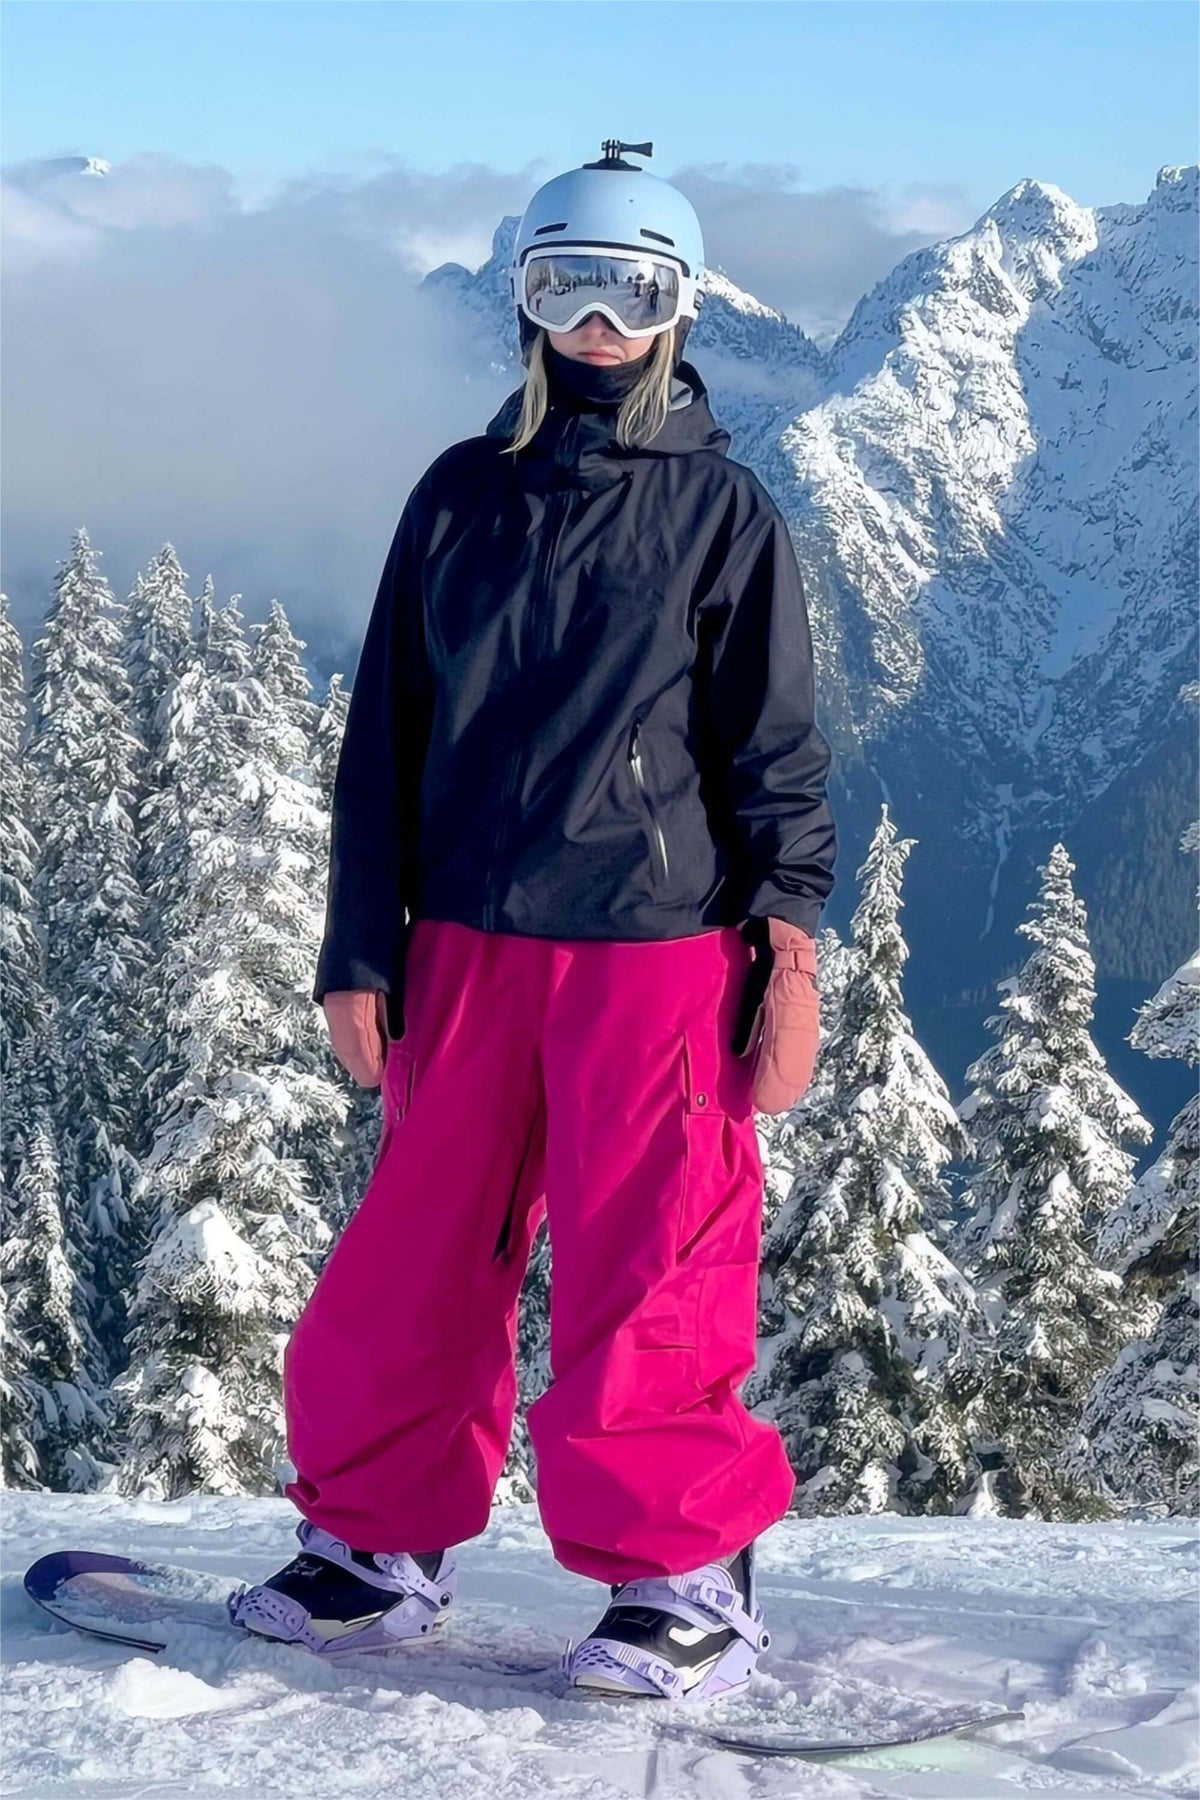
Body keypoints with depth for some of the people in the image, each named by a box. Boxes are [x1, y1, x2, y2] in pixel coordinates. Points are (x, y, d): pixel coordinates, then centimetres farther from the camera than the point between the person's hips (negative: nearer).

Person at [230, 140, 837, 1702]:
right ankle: (380, 1544, 24)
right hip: (467, 944, 4)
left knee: (647, 1275, -3)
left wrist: (790, 949, -6)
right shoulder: (460, 498, 11)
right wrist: (361, 954, 7)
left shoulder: (721, 511, 3)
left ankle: (690, 1579, 11)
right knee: (416, 1256, 8)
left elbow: (778, 753, 3)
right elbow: (384, 739, 12)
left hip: (657, 953, -3)